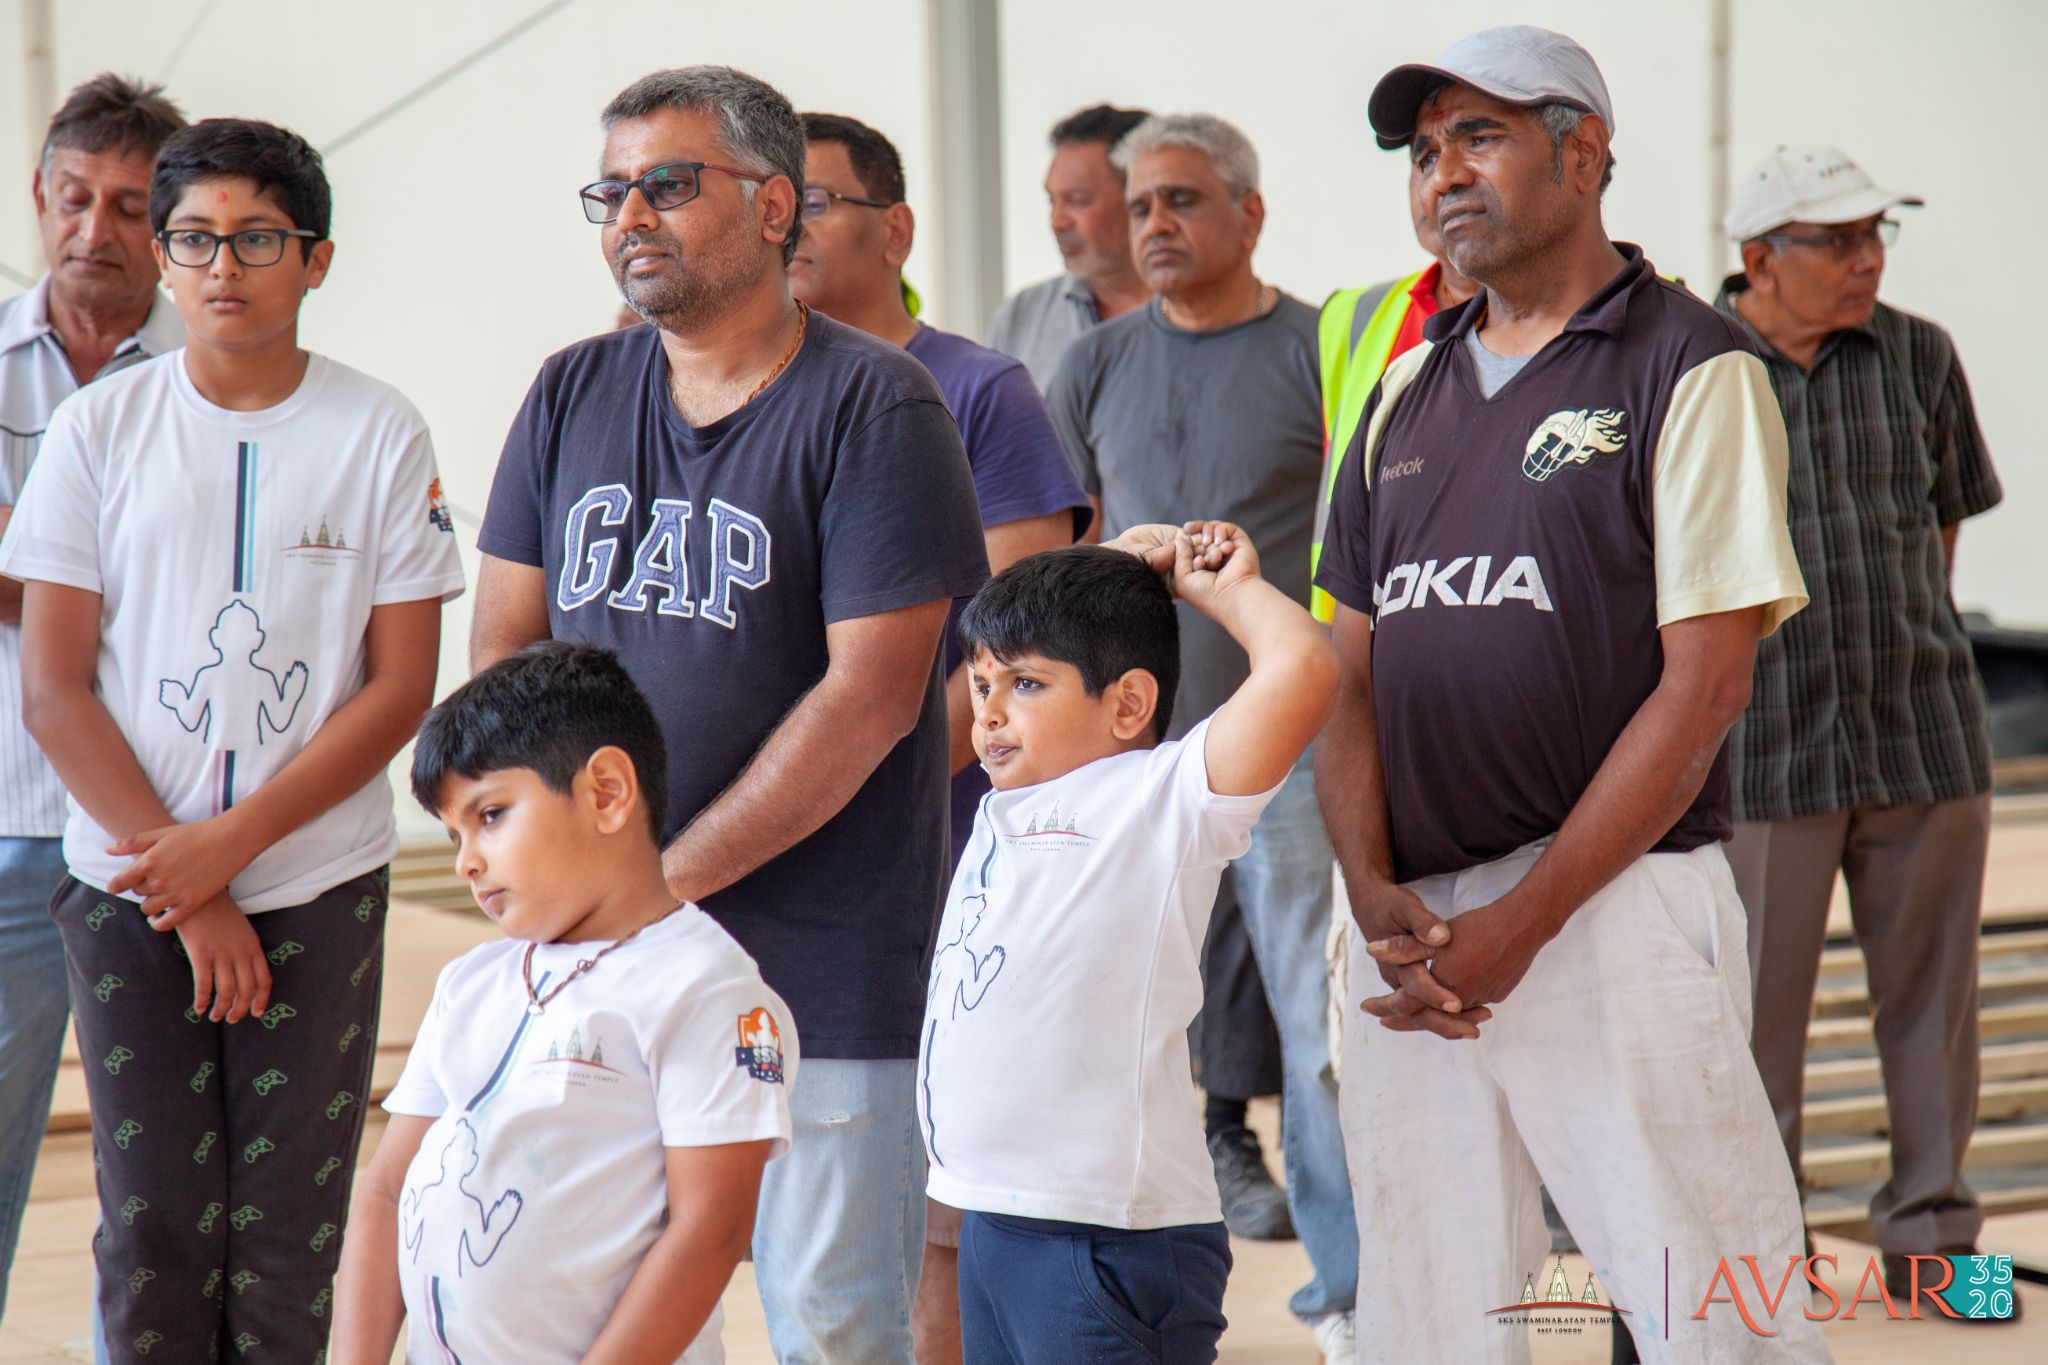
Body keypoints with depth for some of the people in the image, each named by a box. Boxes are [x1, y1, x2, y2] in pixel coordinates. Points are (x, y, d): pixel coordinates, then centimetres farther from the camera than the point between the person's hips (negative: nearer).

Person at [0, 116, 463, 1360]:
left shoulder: (380, 436, 0)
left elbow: (402, 687, -2)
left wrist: (233, 841, -12)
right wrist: (187, 897, -8)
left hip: (320, 885, 0)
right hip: (130, 887, 1)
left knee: (290, 1232, 2)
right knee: (153, 1220, 2)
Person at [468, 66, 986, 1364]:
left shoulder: (874, 405, -6)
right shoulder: (574, 396, 12)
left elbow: (871, 697, -12)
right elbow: (504, 652, 12)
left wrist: (666, 881, -11)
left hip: (821, 965, -5)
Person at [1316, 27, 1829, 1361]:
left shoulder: (1691, 367, -3)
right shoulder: (1408, 390, 17)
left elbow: (1704, 684, -9)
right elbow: (1349, 673, 15)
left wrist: (1520, 922, -14)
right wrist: (1376, 894, -3)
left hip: (1614, 903, -6)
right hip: (1411, 932, 6)